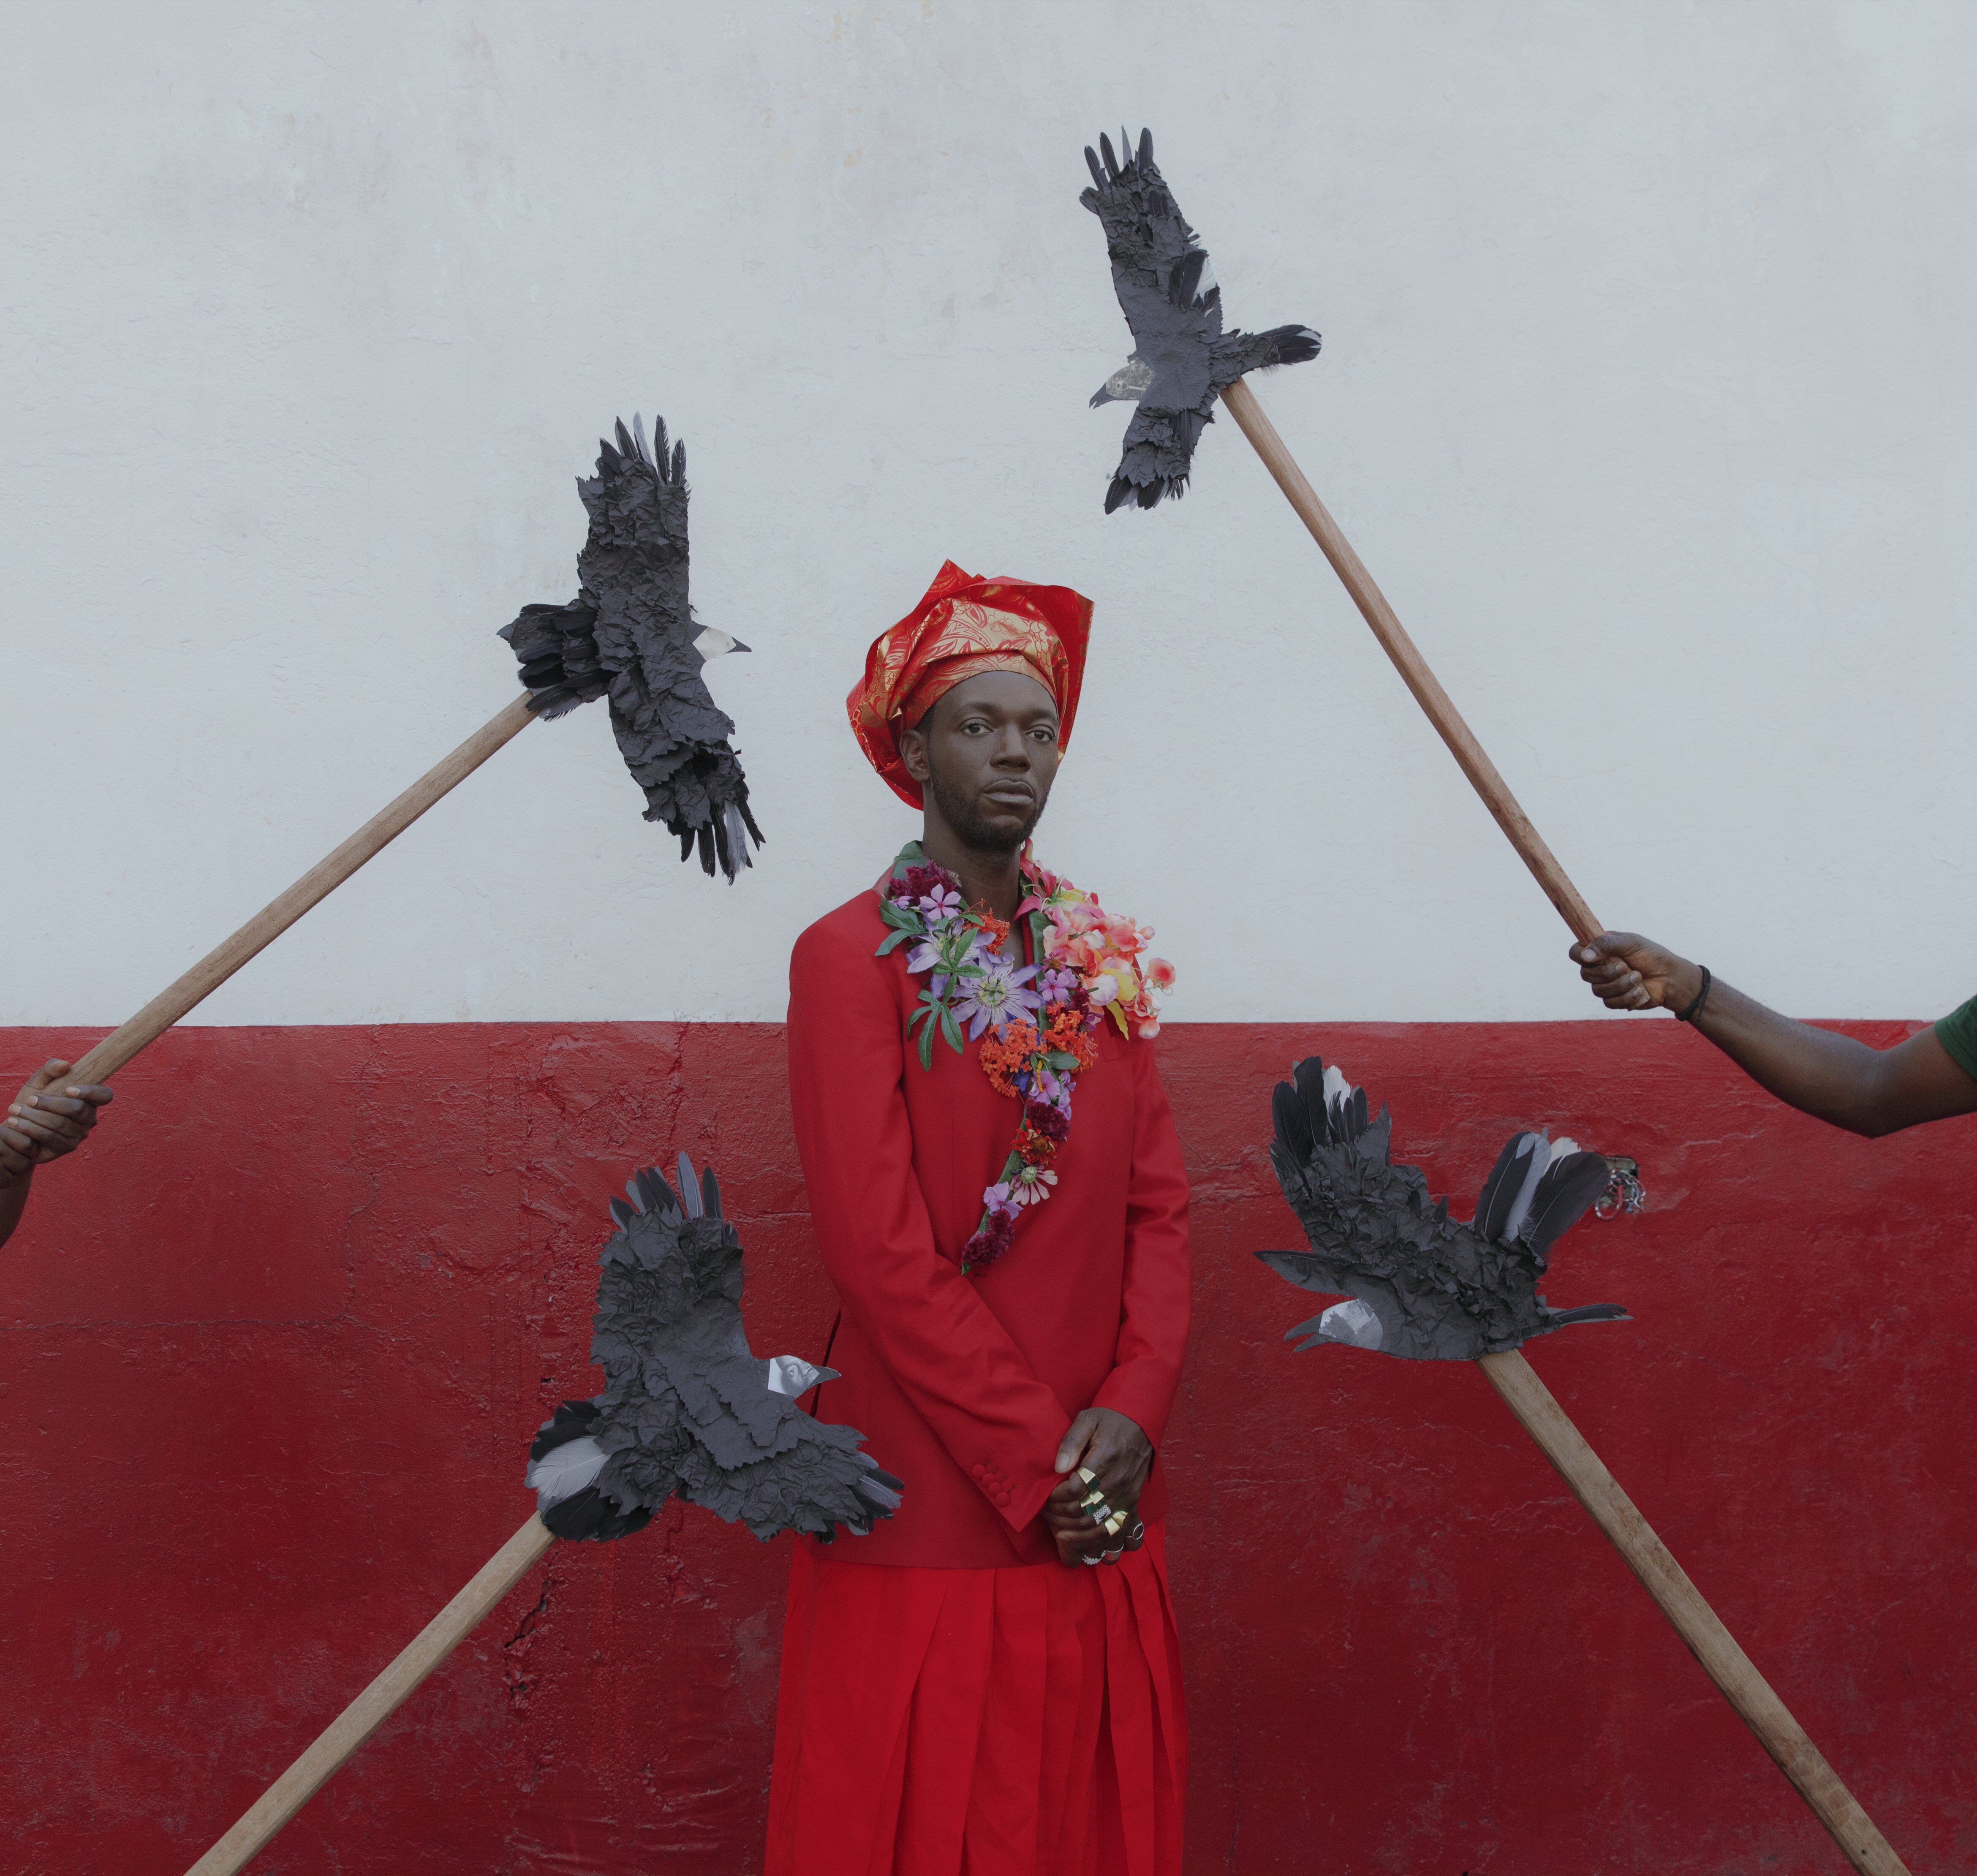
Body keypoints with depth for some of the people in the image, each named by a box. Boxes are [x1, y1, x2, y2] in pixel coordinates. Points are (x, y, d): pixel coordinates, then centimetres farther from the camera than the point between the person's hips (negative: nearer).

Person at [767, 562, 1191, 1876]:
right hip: (931, 1513, -5)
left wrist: (1132, 1411, -8)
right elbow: (882, 1248, -13)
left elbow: (1160, 1204, 7)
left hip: (1100, 1516, 5)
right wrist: (1037, 1459, -14)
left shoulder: (1102, 959, 12)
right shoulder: (850, 959, -7)